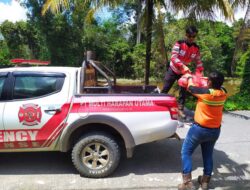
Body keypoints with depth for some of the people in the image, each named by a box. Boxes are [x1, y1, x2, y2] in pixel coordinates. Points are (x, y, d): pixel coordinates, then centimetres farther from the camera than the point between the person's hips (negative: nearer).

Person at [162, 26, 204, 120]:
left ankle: (180, 109, 13)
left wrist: (199, 74, -13)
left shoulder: (196, 48, -8)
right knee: (165, 89, 1)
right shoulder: (179, 43, -19)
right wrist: (183, 66, -40)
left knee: (183, 90, 2)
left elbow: (198, 62, -2)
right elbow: (173, 57, -28)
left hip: (184, 72, 3)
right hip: (173, 70, -3)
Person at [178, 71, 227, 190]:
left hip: (200, 129, -6)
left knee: (186, 152, 8)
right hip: (215, 130, 6)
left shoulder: (205, 92, -23)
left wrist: (190, 77, 13)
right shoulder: (223, 93, -7)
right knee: (208, 155, 21)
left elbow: (190, 87, -6)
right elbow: (217, 86, 18)